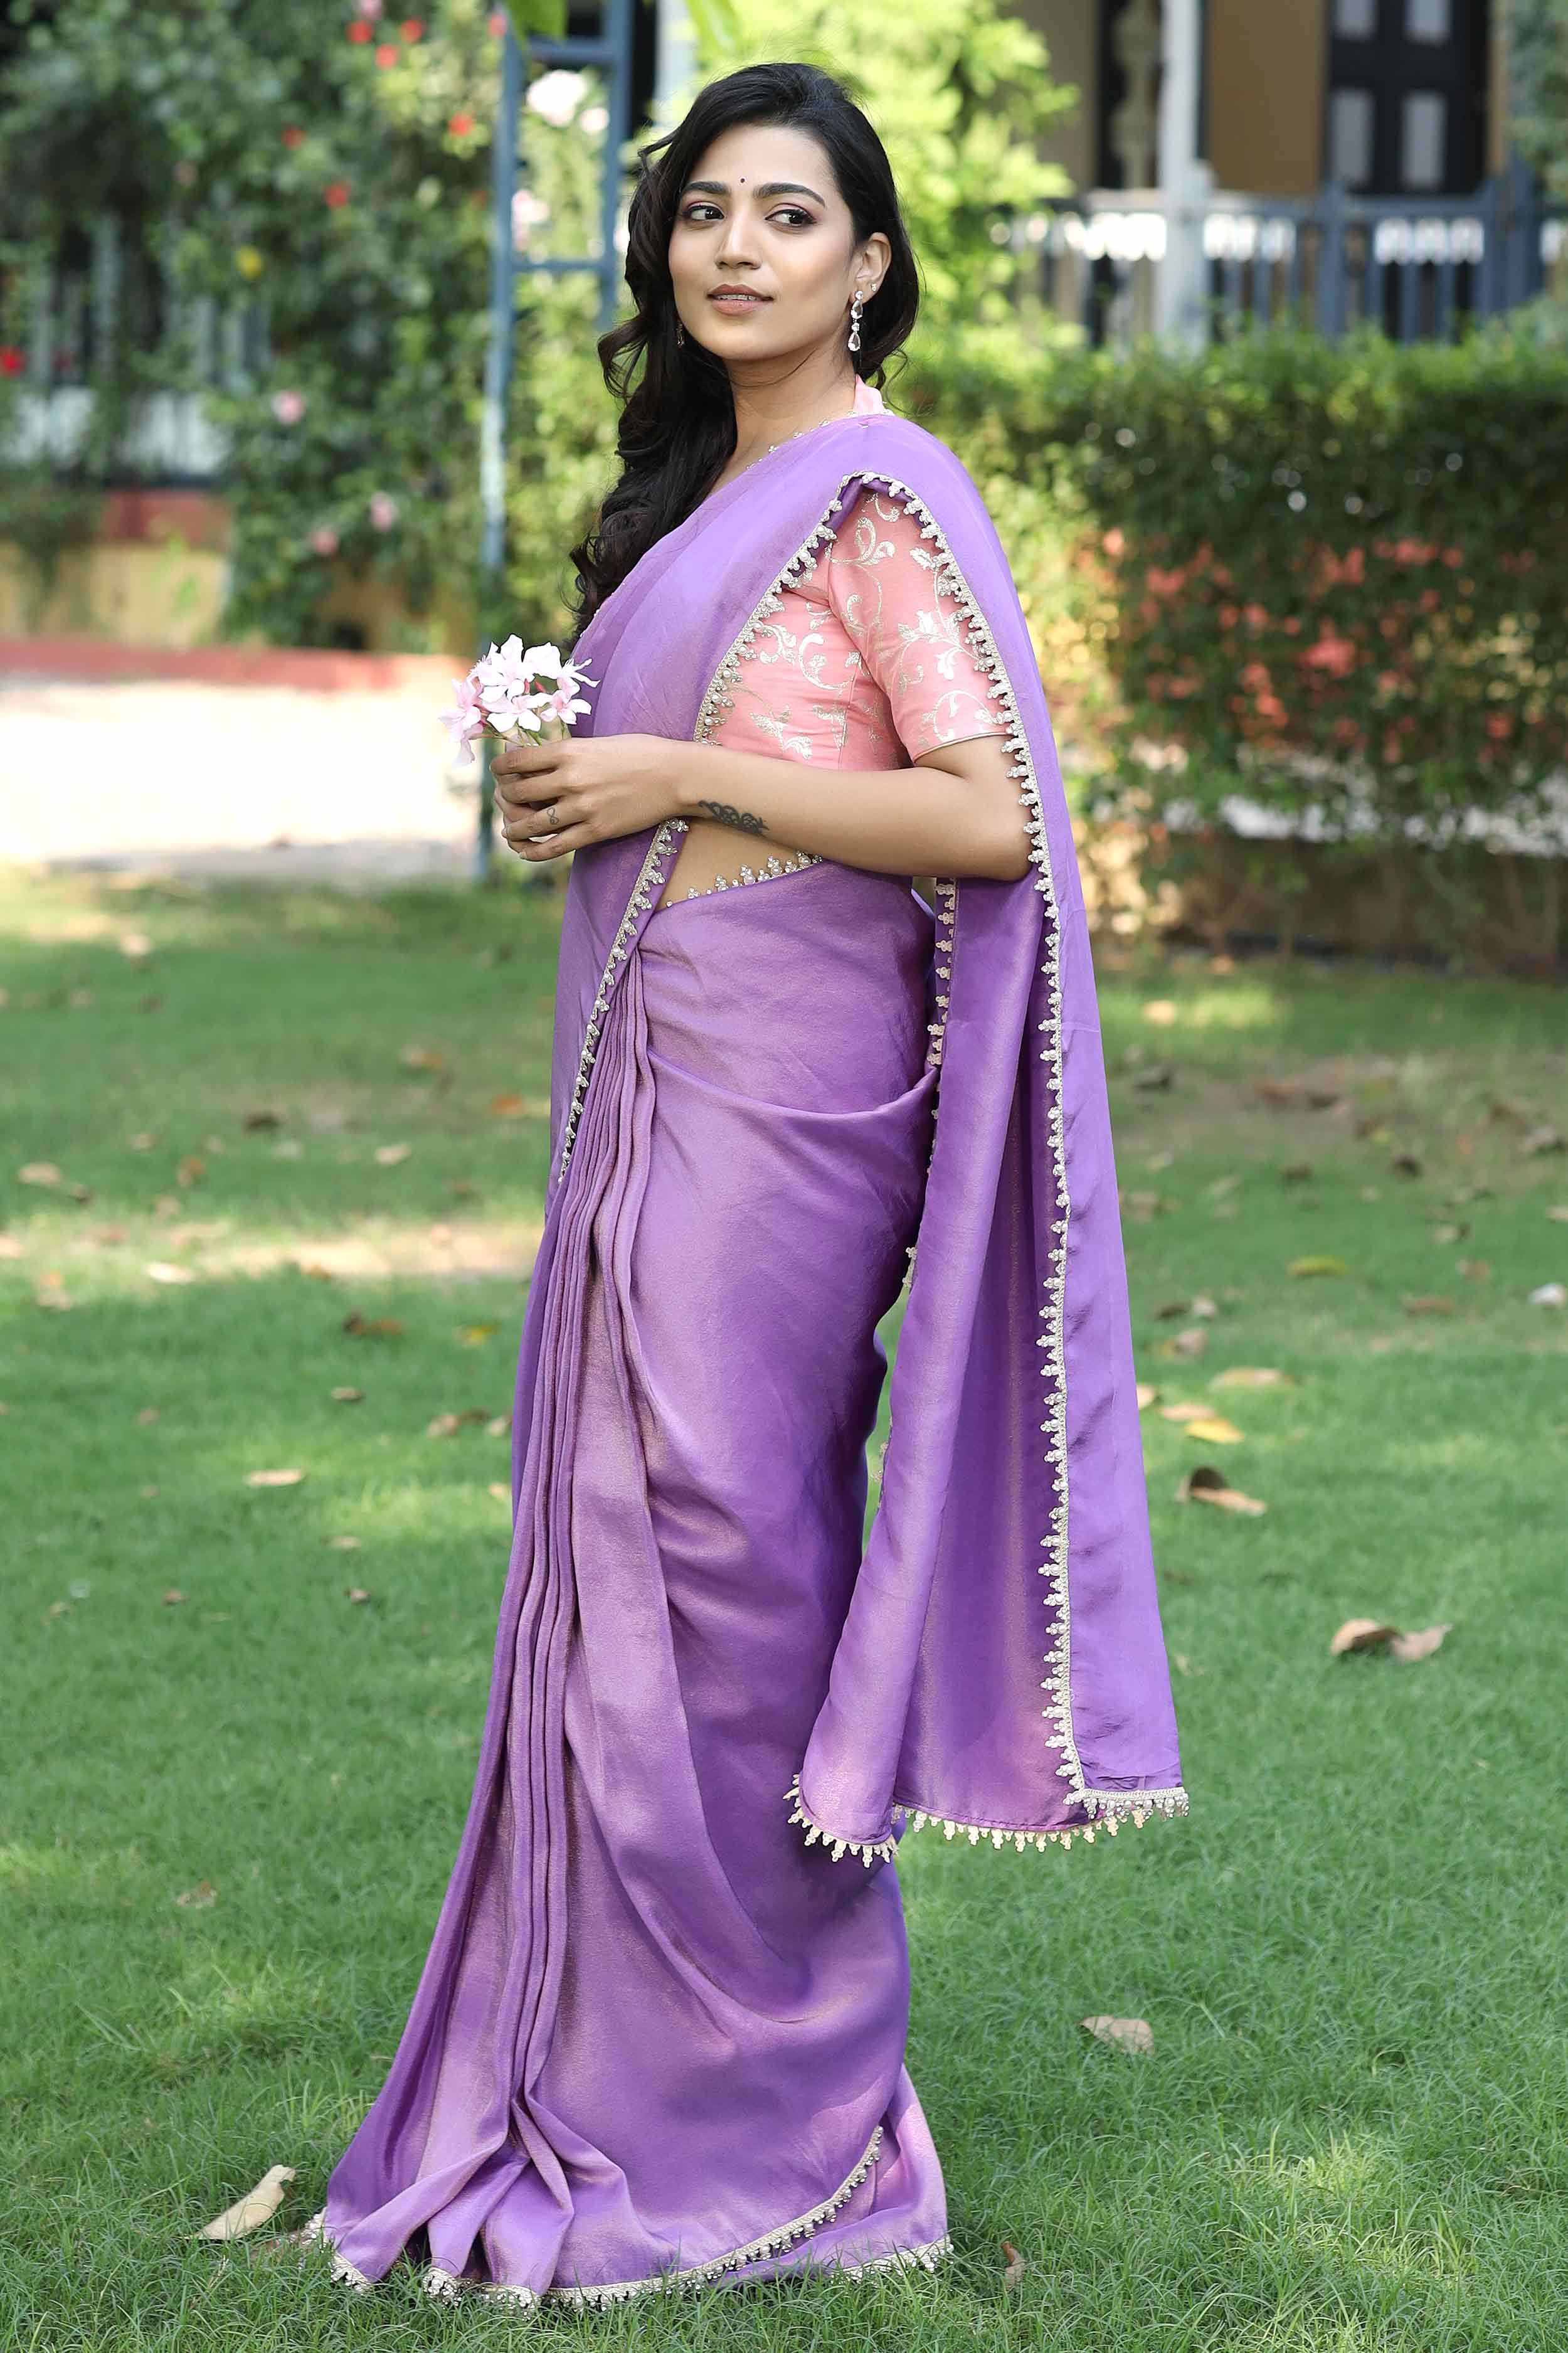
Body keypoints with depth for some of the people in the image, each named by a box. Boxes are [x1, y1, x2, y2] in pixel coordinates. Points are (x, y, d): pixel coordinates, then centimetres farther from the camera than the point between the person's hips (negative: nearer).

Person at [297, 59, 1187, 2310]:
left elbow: (987, 814, -18)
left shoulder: (883, 492, -9)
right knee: (620, 1539, 10)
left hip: (779, 1079, -9)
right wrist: (568, 779, 10)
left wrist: (679, 777, -16)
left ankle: (767, 2125, 2)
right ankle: (611, 2068, 18)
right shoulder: (706, 489, 18)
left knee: (722, 1552, -7)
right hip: (652, 1072, 9)